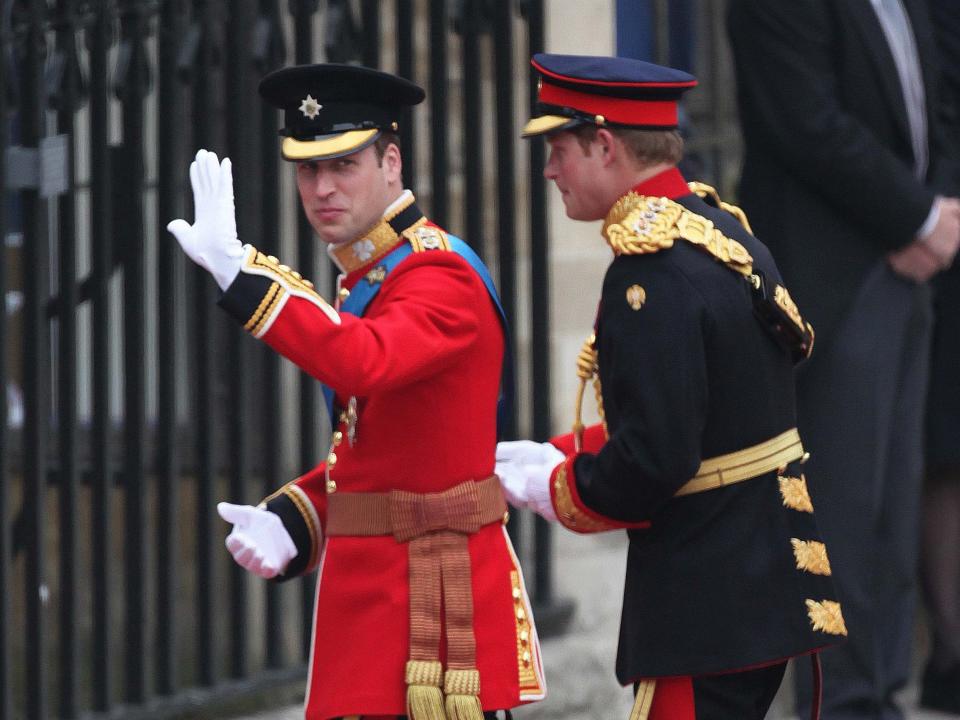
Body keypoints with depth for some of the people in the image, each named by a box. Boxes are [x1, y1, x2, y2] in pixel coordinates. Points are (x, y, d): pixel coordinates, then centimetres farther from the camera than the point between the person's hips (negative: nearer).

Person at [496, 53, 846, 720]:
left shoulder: (651, 274, -20)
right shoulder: (720, 227, 11)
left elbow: (652, 462, -24)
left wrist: (555, 489, -6)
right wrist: (558, 455, 14)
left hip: (703, 602, -10)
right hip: (767, 580, 10)